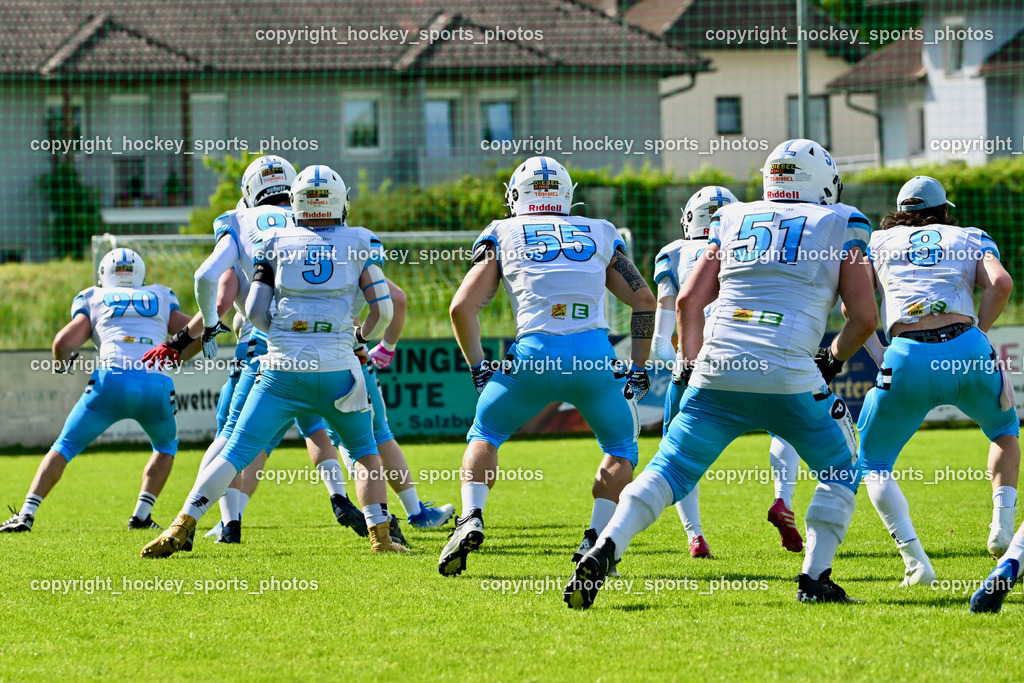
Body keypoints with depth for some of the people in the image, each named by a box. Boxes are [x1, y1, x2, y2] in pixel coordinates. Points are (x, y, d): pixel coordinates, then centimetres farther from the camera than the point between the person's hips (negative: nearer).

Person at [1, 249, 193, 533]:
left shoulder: (94, 300, 20)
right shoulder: (160, 298, 25)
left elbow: (64, 341, 7)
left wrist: (63, 362, 29)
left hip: (112, 380, -1)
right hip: (157, 384, 1)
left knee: (66, 446, 14)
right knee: (166, 446, 30)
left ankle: (26, 514, 3)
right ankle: (141, 514, 16)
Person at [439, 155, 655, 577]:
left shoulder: (502, 235, 16)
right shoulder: (599, 234, 21)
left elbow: (462, 307, 8)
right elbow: (644, 301, 17)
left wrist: (478, 368, 19)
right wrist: (638, 367, 22)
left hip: (534, 353, -1)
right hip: (594, 356, 1)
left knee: (485, 434, 23)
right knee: (620, 446, 23)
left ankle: (471, 518, 2)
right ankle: (596, 539, 6)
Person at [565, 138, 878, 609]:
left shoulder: (733, 221, 21)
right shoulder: (839, 226, 12)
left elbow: (688, 301, 16)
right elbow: (865, 317, 10)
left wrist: (694, 365, 23)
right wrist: (833, 360, 27)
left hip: (717, 373, 3)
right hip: (789, 378, -3)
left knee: (670, 470, 8)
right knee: (840, 472, 18)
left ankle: (604, 550, -13)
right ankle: (815, 579, 8)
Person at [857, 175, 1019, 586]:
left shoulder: (878, 241, 22)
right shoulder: (970, 239, 21)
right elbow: (1000, 282, 2)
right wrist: (974, 339, 8)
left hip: (907, 357, -1)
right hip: (967, 351, 1)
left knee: (874, 464, 17)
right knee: (1004, 430, 32)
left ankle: (915, 561, -4)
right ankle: (1002, 529, 12)